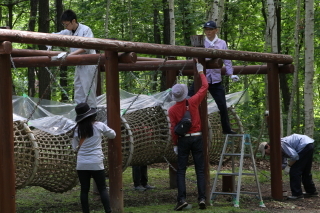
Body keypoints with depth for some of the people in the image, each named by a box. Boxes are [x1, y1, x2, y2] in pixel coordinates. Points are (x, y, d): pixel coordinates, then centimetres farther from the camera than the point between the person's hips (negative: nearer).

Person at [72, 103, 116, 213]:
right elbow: (112, 135, 10)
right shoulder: (99, 126, -4)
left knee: (84, 190, 7)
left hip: (82, 163, 2)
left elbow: (75, 147, 9)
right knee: (102, 189, 4)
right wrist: (103, 131, 26)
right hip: (96, 163, -2)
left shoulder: (77, 129, 1)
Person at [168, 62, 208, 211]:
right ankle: (202, 198, -3)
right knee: (200, 169, 3)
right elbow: (205, 87, 8)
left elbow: (173, 128, -4)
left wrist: (175, 144, 7)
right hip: (197, 138, 1)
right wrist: (201, 72, 20)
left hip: (183, 140, -1)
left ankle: (182, 199, -7)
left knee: (181, 170, 3)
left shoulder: (172, 110, -6)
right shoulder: (193, 102, -4)